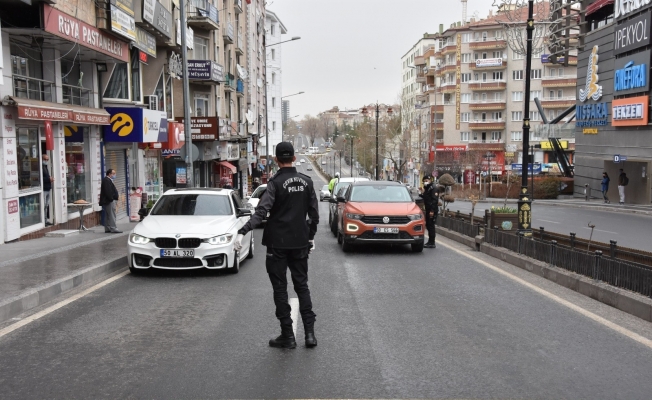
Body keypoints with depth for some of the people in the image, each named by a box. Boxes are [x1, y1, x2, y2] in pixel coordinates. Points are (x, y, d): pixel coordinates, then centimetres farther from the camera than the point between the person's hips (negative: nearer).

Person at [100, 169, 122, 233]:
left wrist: (116, 196, 14)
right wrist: (112, 199, -21)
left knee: (108, 216, 12)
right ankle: (113, 228, -11)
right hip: (109, 201, -11)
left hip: (108, 201, 11)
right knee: (111, 215, -11)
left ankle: (107, 229, 16)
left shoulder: (108, 180, 20)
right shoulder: (106, 180, -15)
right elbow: (108, 191, -22)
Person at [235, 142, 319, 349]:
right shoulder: (307, 182, 3)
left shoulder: (276, 183, -13)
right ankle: (310, 332, 9)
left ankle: (288, 336, 8)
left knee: (280, 289, 5)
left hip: (278, 244, -4)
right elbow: (314, 213, 8)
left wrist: (242, 231, -29)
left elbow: (261, 211, -25)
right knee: (302, 286, 13)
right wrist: (311, 236, 20)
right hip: (300, 243, 5)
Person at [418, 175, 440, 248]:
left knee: (431, 225, -8)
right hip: (428, 210, 10)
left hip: (432, 210, -10)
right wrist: (421, 193, 10)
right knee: (428, 225, 14)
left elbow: (435, 200, -19)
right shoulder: (426, 189, 18)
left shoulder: (433, 189, -12)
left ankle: (432, 243, -4)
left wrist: (432, 211, -24)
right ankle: (430, 241, 23)